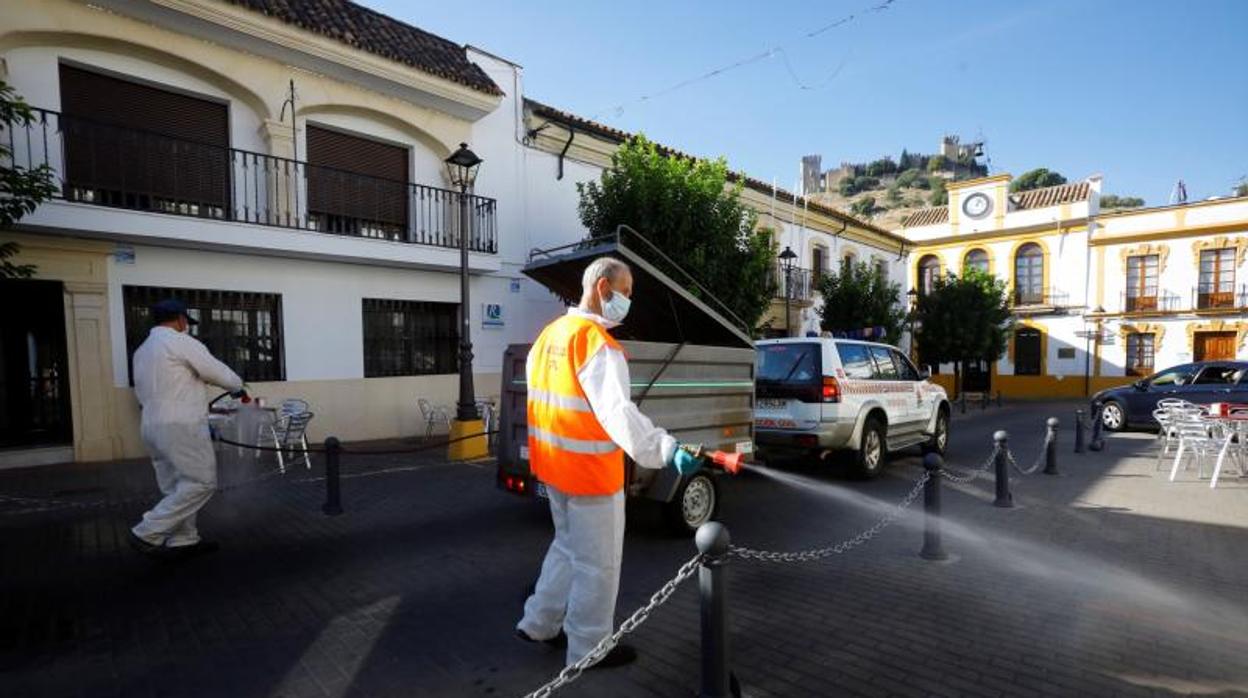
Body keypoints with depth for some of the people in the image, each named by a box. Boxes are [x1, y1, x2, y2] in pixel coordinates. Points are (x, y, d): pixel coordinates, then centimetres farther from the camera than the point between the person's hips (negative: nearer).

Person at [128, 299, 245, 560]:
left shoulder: (141, 350, 20)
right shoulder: (181, 342, -8)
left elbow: (142, 393, 22)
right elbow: (218, 372, -7)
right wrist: (238, 387, 13)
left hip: (152, 426, 10)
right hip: (181, 427, -10)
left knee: (177, 486, 13)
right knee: (201, 483, -5)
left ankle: (183, 540, 14)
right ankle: (148, 533, -5)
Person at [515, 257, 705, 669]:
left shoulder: (550, 334, 7)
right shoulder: (598, 343, -21)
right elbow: (619, 412, -34)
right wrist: (668, 451, -42)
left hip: (554, 466, 9)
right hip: (590, 473, -9)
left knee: (568, 547, 26)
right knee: (597, 564, 9)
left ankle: (538, 624, 38)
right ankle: (587, 649, 26)